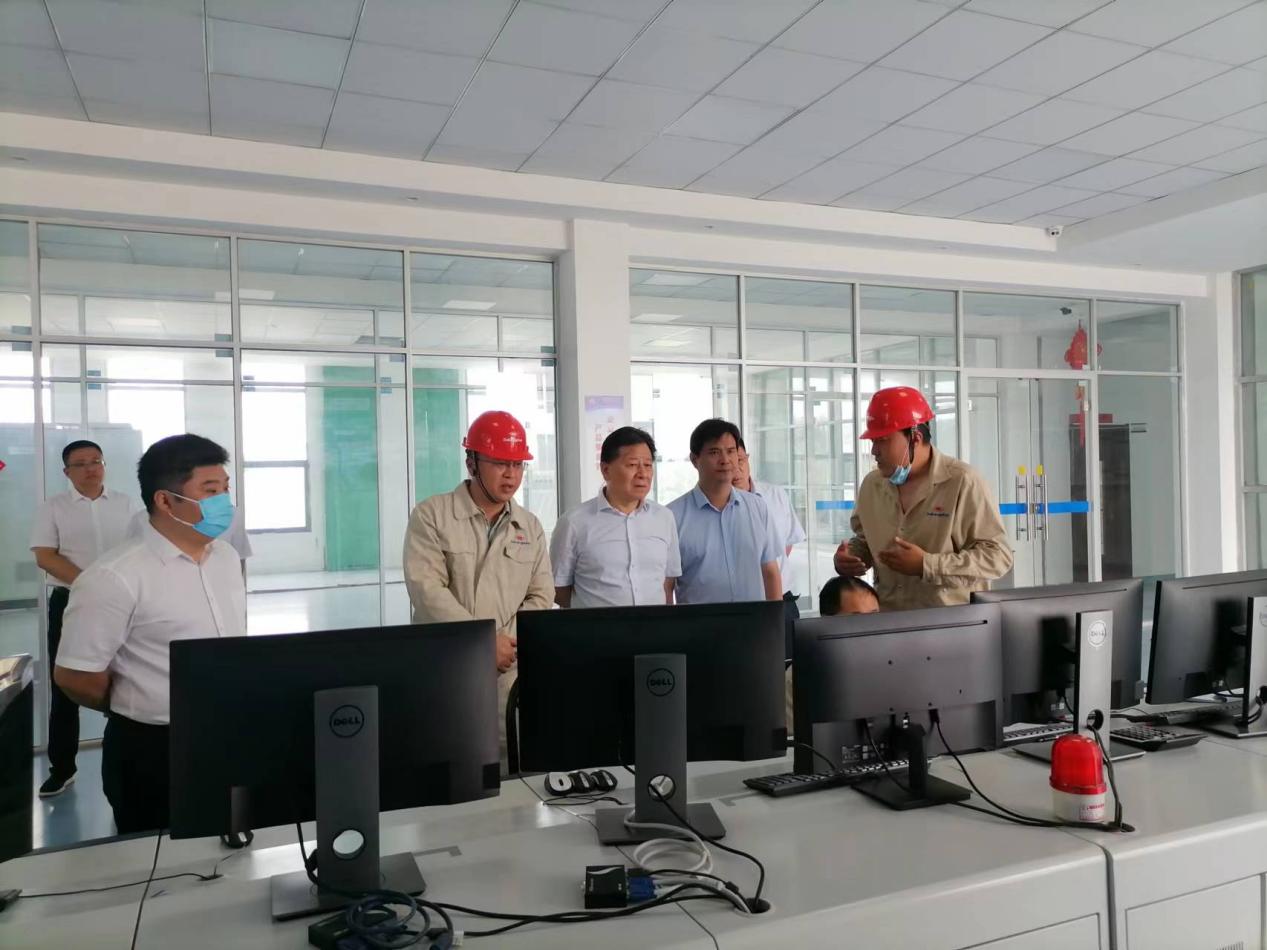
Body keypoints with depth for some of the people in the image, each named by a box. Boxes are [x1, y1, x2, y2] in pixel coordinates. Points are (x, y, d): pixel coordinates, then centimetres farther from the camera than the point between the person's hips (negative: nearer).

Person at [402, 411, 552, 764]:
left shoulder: (530, 526, 11)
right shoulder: (431, 516, -2)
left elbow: (541, 596, 7)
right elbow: (427, 590, -13)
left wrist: (507, 644, -10)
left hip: (508, 673, 3)